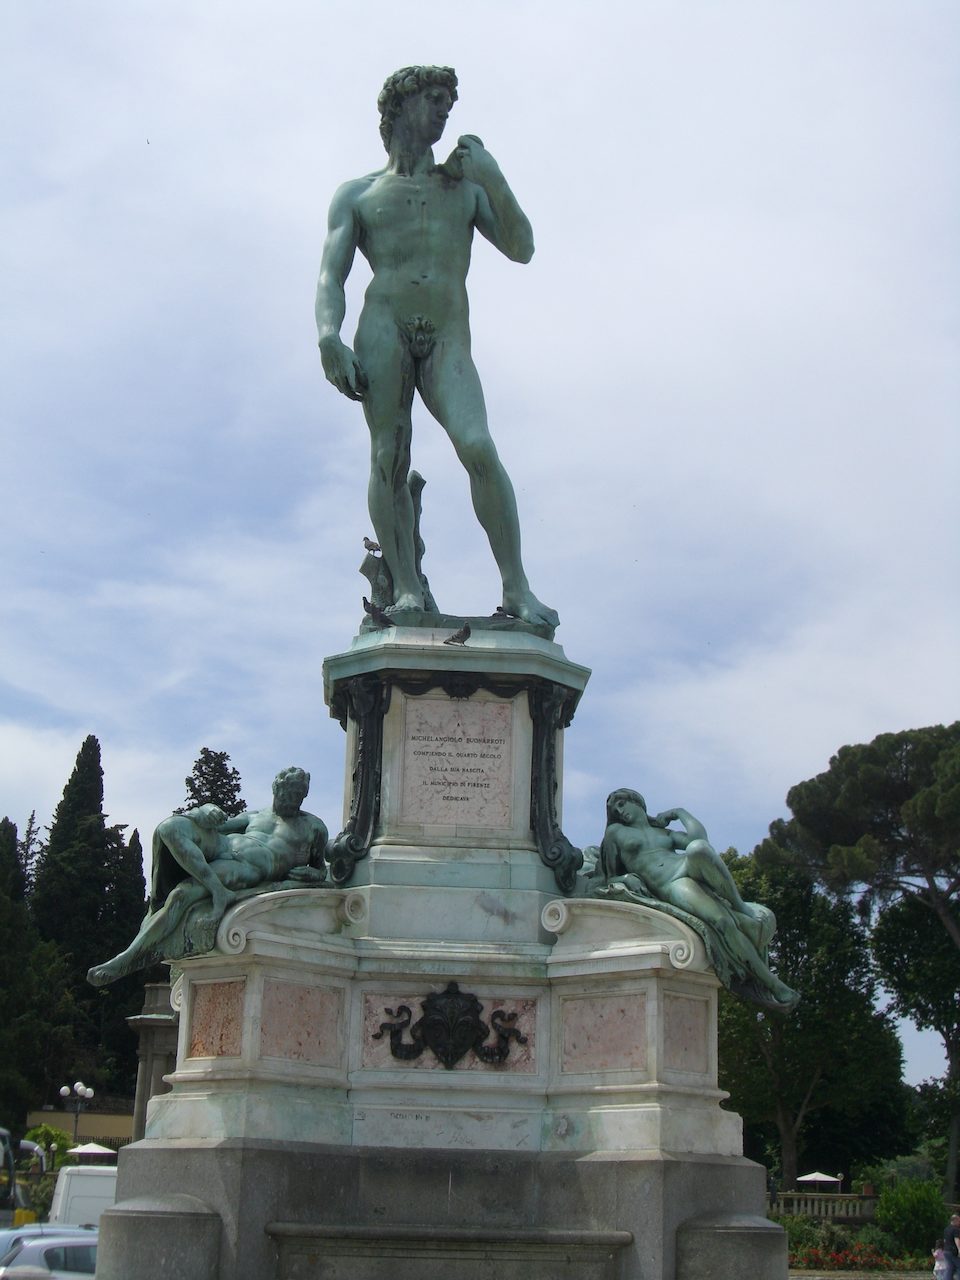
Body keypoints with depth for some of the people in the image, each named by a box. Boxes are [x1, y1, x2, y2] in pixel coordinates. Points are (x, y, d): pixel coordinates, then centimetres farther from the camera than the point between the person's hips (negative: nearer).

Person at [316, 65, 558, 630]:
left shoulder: (466, 185, 25)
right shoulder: (358, 195, 19)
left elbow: (522, 249, 14)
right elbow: (331, 275, 7)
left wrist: (493, 178, 3)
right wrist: (329, 336, -12)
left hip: (449, 341, 0)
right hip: (384, 328, 0)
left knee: (478, 447, -20)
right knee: (390, 458, -13)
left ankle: (517, 587, -20)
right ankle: (407, 588, -11)